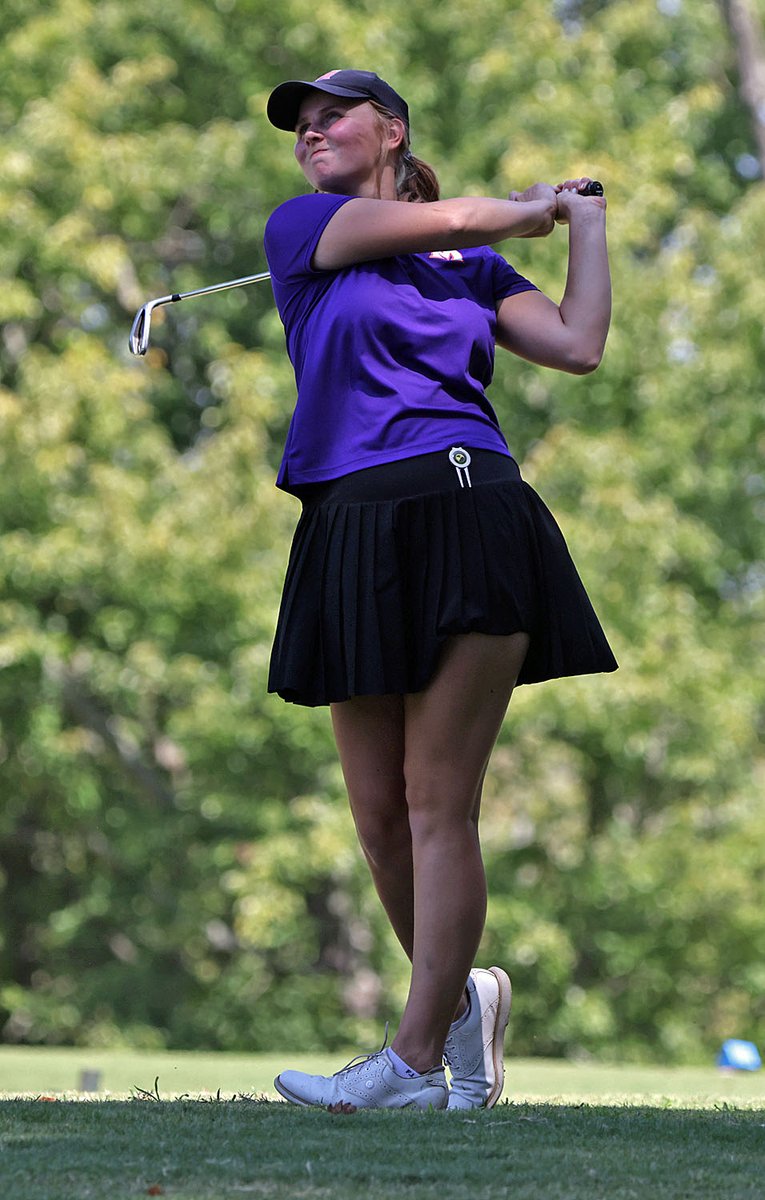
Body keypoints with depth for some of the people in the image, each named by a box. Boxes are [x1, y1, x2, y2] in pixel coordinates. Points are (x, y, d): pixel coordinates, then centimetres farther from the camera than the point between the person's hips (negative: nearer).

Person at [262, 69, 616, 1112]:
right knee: (381, 813, 1)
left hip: (468, 514, -1)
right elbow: (449, 219, 0)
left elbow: (578, 346, 5)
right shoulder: (299, 227, 10)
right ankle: (460, 995, 24)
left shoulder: (476, 268, 16)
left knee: (439, 802, -8)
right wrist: (531, 207, 19)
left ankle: (418, 1059, -8)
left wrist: (585, 224, 16)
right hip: (356, 533, 1)